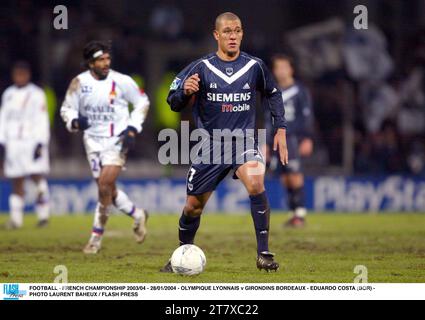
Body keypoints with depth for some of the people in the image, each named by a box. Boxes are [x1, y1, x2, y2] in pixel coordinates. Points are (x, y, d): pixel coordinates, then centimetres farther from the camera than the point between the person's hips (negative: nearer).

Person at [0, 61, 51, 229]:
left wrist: (40, 144, -12)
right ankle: (16, 218, 4)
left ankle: (43, 215, -5)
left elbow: (42, 121, -4)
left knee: (38, 177, -12)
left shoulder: (36, 94, -1)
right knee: (16, 182, 3)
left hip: (32, 142, -4)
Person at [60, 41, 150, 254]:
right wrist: (75, 121, -19)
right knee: (107, 190, 8)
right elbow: (66, 109, 4)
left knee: (105, 185, -16)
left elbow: (142, 102, 3)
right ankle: (137, 216, 35)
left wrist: (133, 128, -7)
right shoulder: (79, 83, -5)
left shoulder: (121, 81, -10)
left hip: (117, 140, -3)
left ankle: (96, 237, -5)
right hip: (93, 141, 4)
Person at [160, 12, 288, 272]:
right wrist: (185, 91, -26)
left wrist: (281, 128, 10)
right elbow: (174, 103, -3)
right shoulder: (201, 68, -5)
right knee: (194, 205, 6)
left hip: (243, 140, -1)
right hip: (210, 144, 1)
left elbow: (273, 94, 17)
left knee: (256, 184, -29)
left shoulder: (254, 66, -1)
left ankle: (264, 253, -22)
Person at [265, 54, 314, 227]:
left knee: (294, 174, -14)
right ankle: (293, 212, 4)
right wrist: (266, 143, 19)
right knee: (284, 177, 0)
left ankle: (300, 213, -12)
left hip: (294, 137, -5)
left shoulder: (300, 91, 3)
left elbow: (307, 116, -1)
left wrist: (307, 139, -9)